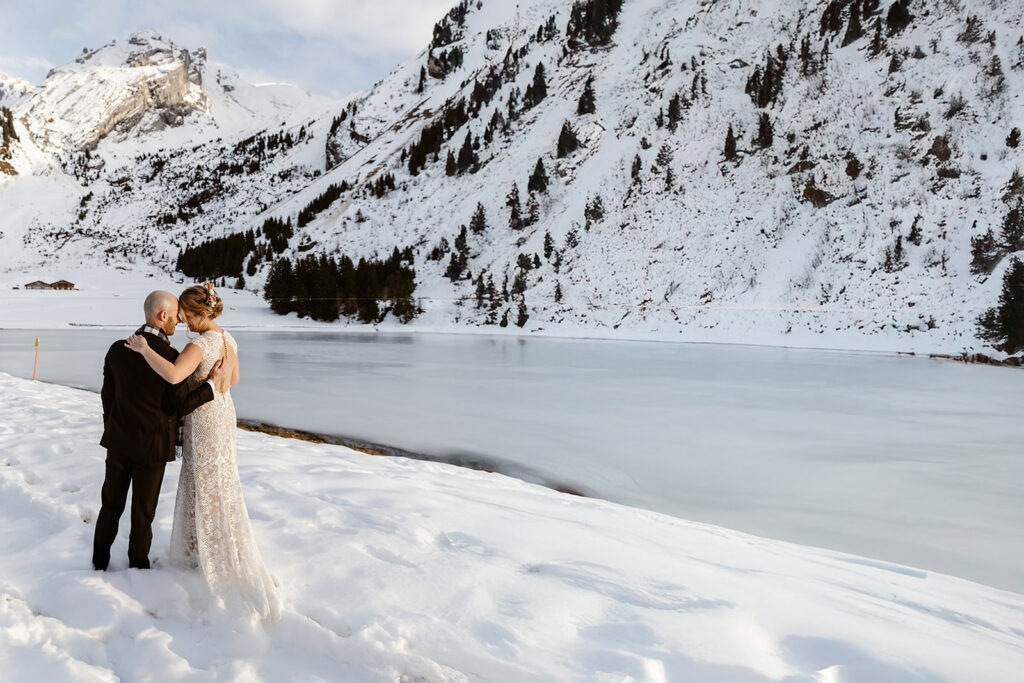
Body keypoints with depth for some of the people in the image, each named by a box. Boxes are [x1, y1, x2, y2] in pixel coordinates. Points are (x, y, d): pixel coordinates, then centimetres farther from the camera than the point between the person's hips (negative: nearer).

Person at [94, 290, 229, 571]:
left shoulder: (117, 349, -4)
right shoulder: (171, 357, -20)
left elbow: (107, 395, 5)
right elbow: (181, 406, -16)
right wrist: (213, 383, -9)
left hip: (118, 441, 4)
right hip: (152, 445, -4)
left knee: (111, 503, 20)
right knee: (143, 508, 11)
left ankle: (100, 559, 32)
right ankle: (138, 562, 26)